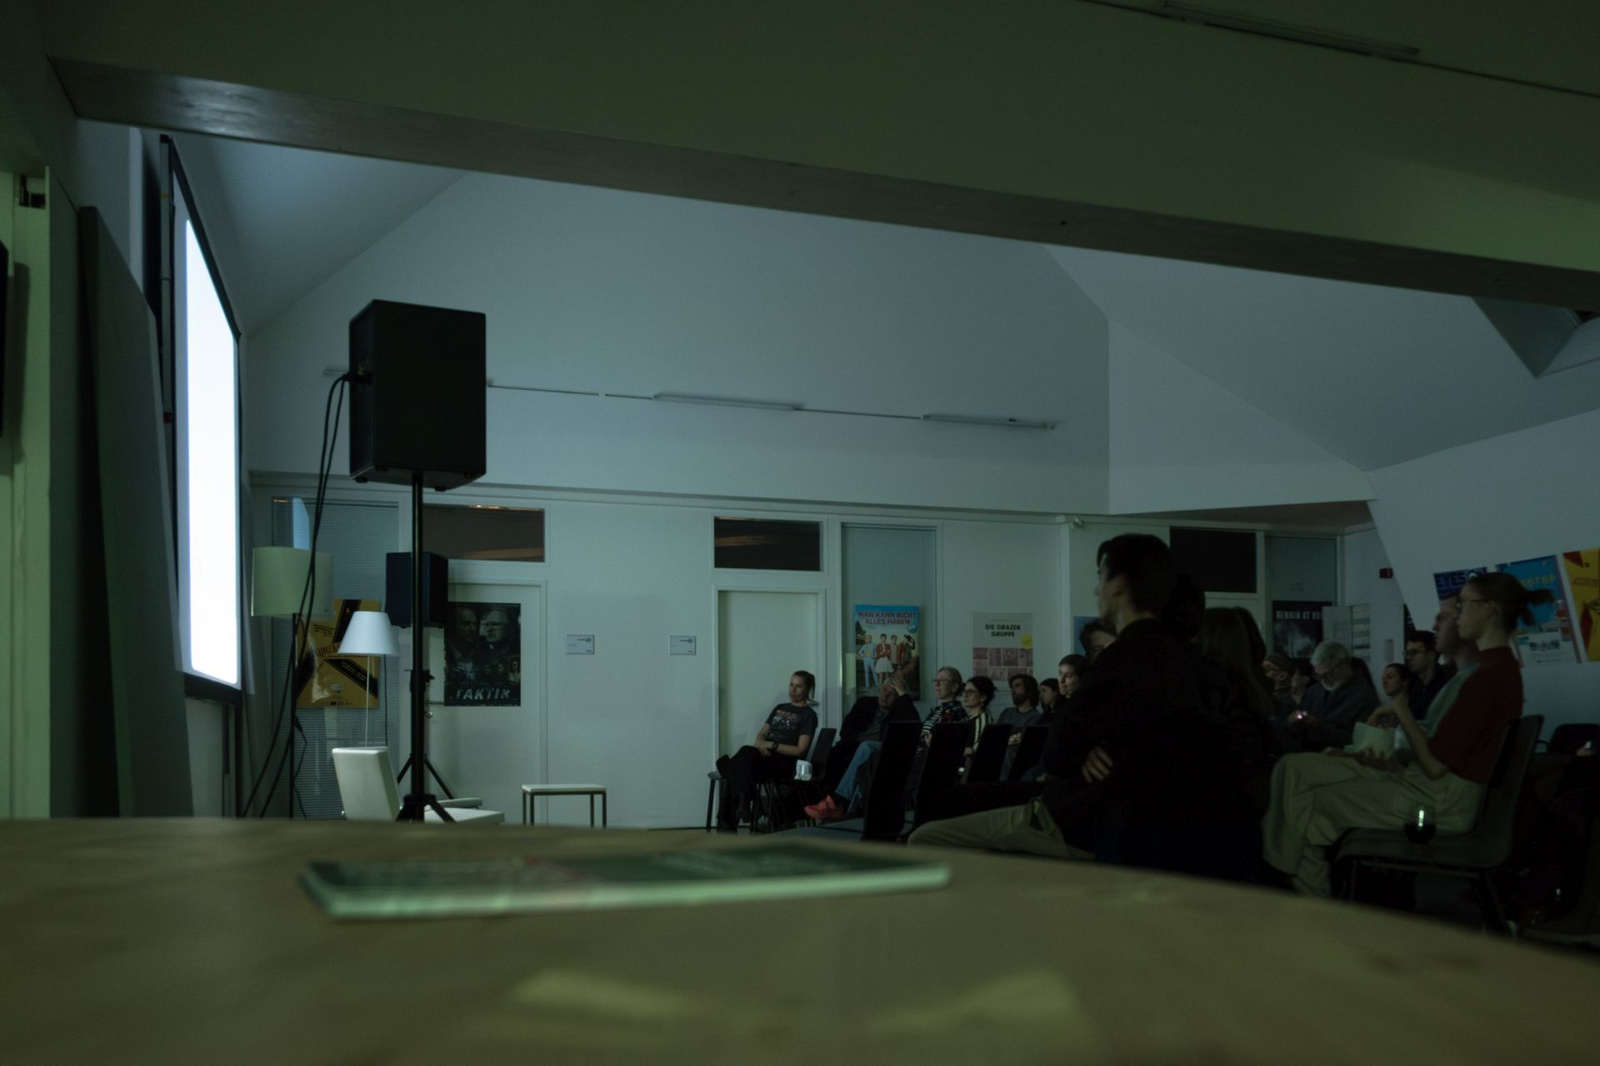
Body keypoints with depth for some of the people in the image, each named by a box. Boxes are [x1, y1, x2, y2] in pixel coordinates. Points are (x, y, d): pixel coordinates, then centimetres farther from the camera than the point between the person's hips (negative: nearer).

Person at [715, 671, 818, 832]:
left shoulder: (808, 715, 5)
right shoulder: (780, 708, 26)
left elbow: (800, 750, -5)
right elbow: (761, 734, 21)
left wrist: (772, 745, -11)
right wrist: (761, 745, -3)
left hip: (784, 763, -6)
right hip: (764, 756, 6)